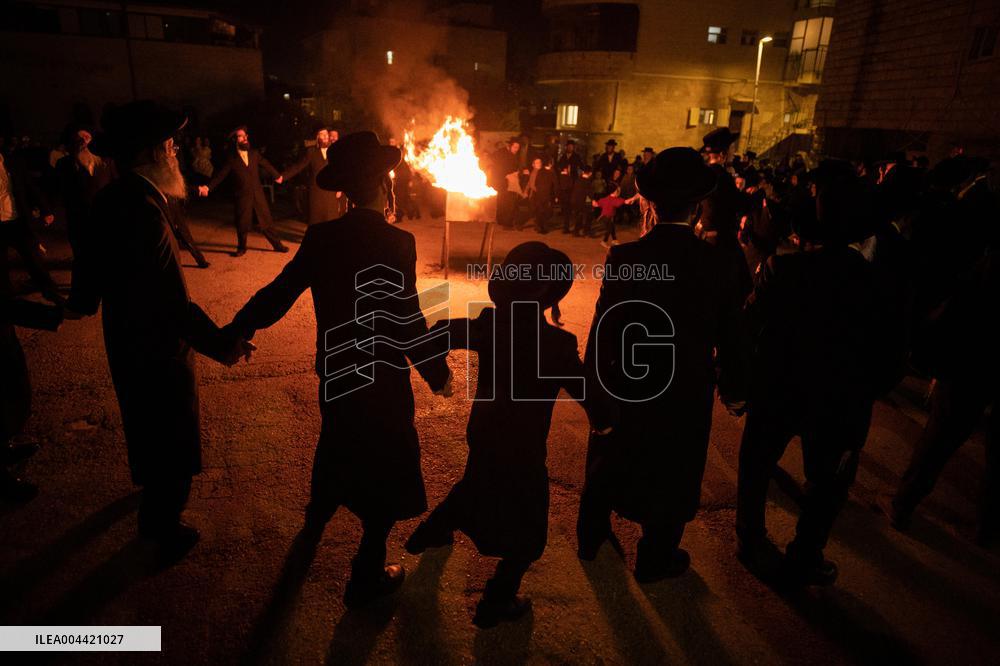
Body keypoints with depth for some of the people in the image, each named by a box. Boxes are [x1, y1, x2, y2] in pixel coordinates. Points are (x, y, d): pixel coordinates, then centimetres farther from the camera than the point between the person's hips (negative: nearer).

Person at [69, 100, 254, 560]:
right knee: (172, 449, 11)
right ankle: (164, 531, 30)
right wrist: (224, 347, -26)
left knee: (146, 423, 33)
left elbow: (92, 262, 15)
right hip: (159, 351, -10)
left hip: (126, 340, 10)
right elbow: (174, 304, -34)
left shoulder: (111, 200, -1)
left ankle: (151, 484, 59)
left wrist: (85, 300, 34)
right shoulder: (143, 212, -31)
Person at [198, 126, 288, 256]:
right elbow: (220, 175, -1)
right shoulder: (232, 159, 1)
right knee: (242, 224, 6)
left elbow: (267, 165, 19)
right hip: (243, 196, -1)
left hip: (258, 194, 1)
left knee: (265, 221, 5)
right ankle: (241, 248, 23)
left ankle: (277, 244, 16)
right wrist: (208, 187, -12)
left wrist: (277, 176, 32)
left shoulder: (254, 153, 5)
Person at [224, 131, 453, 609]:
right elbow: (408, 323, -23)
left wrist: (236, 332, 12)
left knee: (339, 443, 32)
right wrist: (439, 375, -10)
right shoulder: (396, 243, -22)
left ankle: (317, 517, 57)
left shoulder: (321, 237, -7)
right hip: (383, 381, -6)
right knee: (386, 468, 12)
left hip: (336, 374, 6)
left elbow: (279, 293, -2)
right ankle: (366, 577, 23)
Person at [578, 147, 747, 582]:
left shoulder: (623, 257, -17)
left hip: (624, 384, 1)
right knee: (671, 475, 18)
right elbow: (729, 336, -6)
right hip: (685, 392, -1)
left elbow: (603, 326, -13)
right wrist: (731, 387, 9)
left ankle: (591, 537, 42)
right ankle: (655, 559, 36)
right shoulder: (716, 265, -15)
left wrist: (593, 377, 1)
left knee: (608, 462, 22)